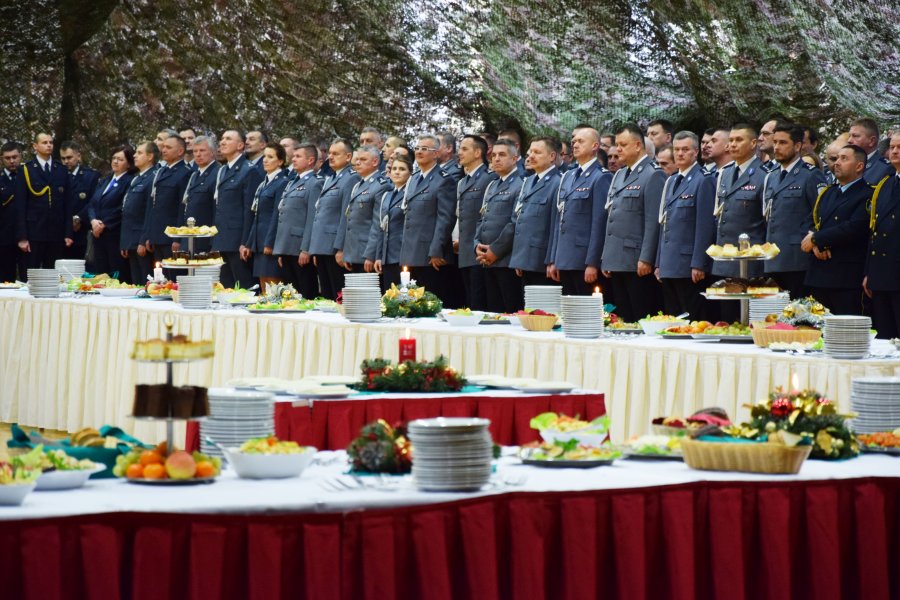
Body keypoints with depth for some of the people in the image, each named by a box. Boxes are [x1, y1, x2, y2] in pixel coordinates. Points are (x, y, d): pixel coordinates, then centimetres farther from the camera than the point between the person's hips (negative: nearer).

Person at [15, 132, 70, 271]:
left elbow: (67, 203, 10)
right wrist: (22, 237, -9)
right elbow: (20, 206, -2)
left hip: (57, 234, 3)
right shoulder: (25, 170, 2)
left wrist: (68, 233, 3)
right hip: (33, 233, -3)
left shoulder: (62, 170, 11)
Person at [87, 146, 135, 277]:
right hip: (99, 235, 7)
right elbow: (91, 204, 15)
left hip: (116, 235, -7)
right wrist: (93, 220, -4)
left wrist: (104, 225, -11)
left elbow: (123, 209, -14)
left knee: (118, 276, -8)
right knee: (99, 274, 5)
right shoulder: (104, 181, 20)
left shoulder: (130, 182, -6)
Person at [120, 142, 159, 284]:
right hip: (131, 243, 9)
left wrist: (144, 242, -19)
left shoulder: (153, 179, -11)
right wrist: (124, 243, 17)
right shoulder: (136, 179, 18)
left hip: (143, 243, -9)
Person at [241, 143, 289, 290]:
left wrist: (270, 243, -17)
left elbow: (278, 215, -13)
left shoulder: (282, 183, -8)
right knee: (263, 287, 7)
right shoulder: (263, 184, 18)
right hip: (259, 242, 8)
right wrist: (247, 243, 16)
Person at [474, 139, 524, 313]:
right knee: (493, 311, 8)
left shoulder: (521, 185, -7)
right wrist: (477, 245, 4)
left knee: (512, 311, -7)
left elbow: (516, 223, -15)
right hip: (488, 261, 8)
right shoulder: (492, 186, 20)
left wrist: (495, 250, -13)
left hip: (507, 260, -8)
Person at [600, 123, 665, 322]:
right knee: (622, 320, 9)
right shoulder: (619, 176, 19)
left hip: (638, 263, -8)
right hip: (616, 261, 8)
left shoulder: (653, 175, -7)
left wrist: (646, 259, -18)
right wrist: (606, 258, 16)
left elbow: (653, 221, -13)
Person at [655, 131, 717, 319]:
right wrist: (659, 263, 15)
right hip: (669, 266, 8)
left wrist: (698, 264, -17)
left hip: (689, 266, -8)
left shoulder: (704, 181, -6)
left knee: (694, 323, -5)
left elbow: (705, 225, -12)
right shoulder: (671, 181, 18)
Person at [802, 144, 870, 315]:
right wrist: (816, 243, -6)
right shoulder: (827, 193, 22)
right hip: (818, 277, 7)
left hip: (847, 280, -7)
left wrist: (815, 239, -9)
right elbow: (810, 222, 16)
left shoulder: (867, 196, -5)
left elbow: (853, 228, -16)